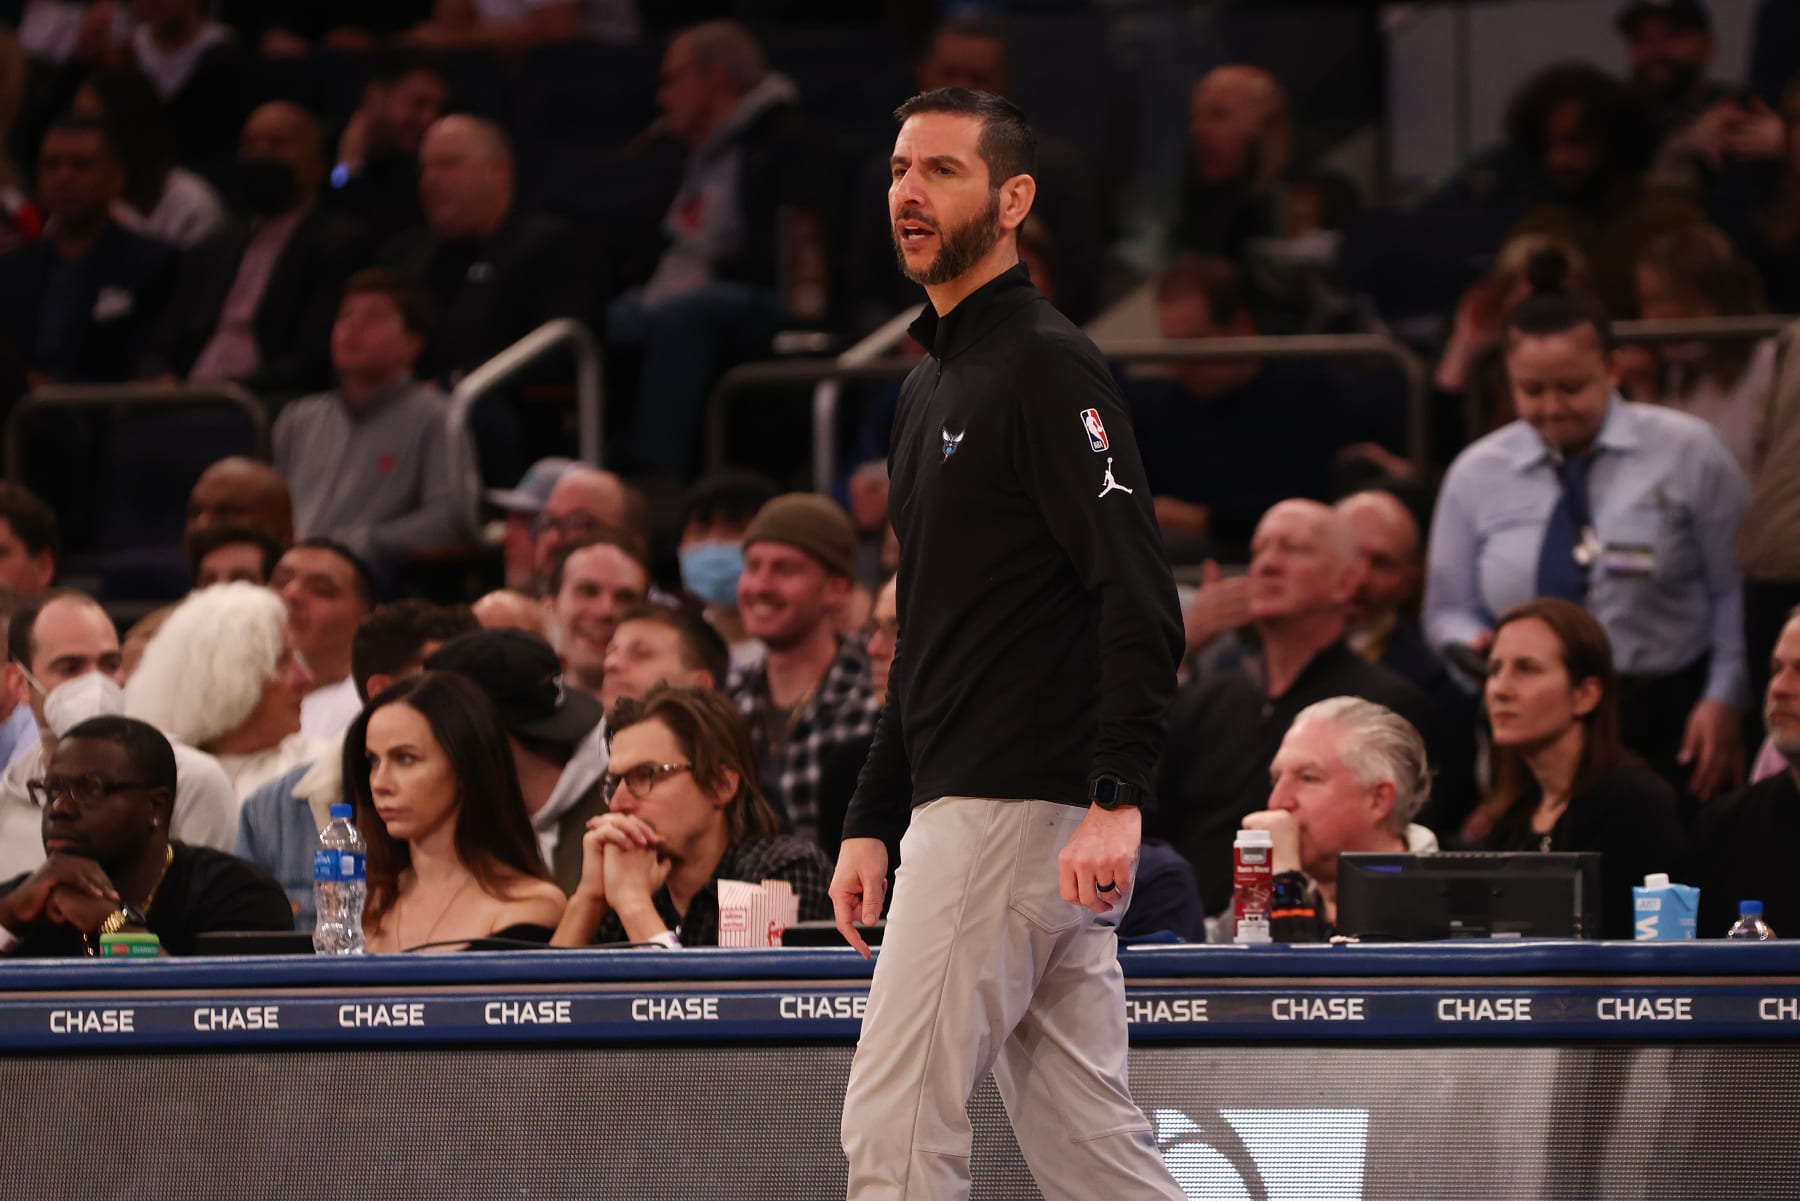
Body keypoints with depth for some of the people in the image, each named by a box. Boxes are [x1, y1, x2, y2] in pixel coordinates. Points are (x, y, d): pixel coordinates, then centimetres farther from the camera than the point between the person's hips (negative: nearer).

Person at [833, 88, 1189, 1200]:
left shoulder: (1047, 368, -9)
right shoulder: (932, 388, 21)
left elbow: (1142, 602, -19)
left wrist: (1117, 801, -28)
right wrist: (873, 821, 22)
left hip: (1017, 808, -10)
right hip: (961, 807, 10)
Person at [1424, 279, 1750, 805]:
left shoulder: (1685, 452, 0)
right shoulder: (1476, 476, 7)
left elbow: (1737, 592, 1)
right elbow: (1448, 612, 12)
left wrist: (1723, 700, -9)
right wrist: (1476, 644, -11)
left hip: (1668, 724, -1)